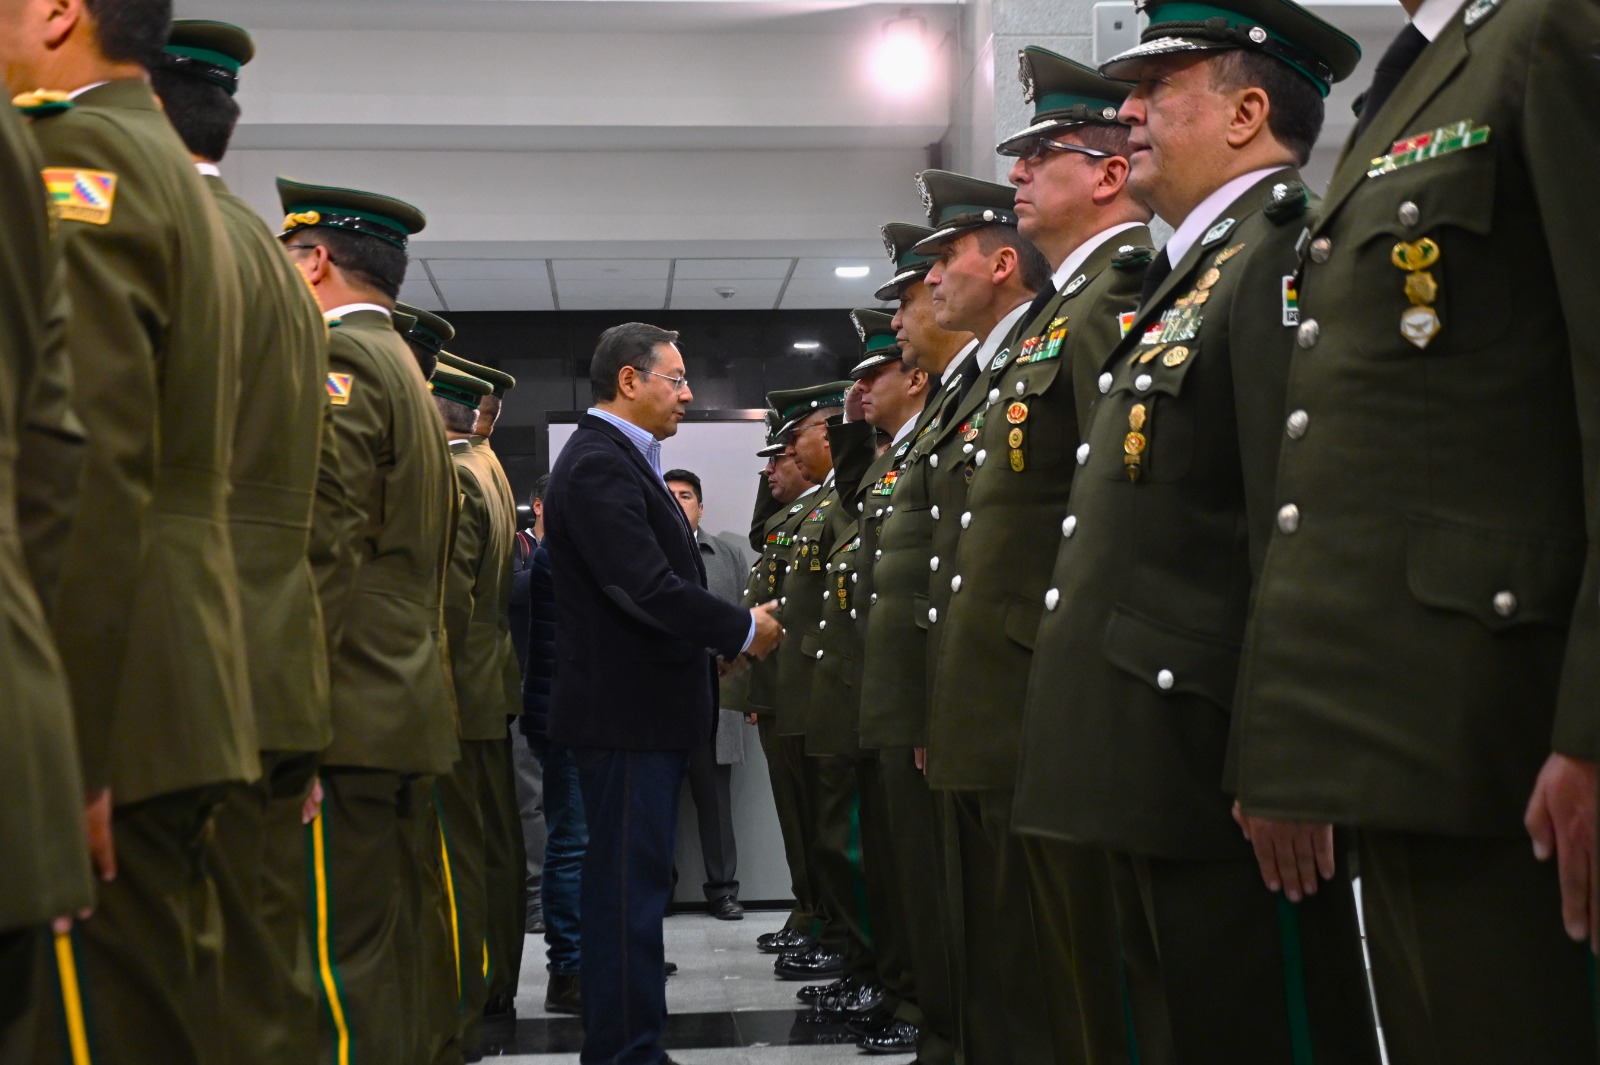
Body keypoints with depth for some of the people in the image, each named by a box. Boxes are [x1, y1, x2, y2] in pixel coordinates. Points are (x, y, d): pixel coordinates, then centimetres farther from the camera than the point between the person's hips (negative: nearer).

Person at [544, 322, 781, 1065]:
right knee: (630, 886, -4)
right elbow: (648, 588, -24)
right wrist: (743, 631, -13)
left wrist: (717, 640, 9)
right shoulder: (599, 462, -17)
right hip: (626, 710, -11)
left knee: (633, 883, 15)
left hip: (644, 704, 11)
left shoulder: (621, 458, 16)